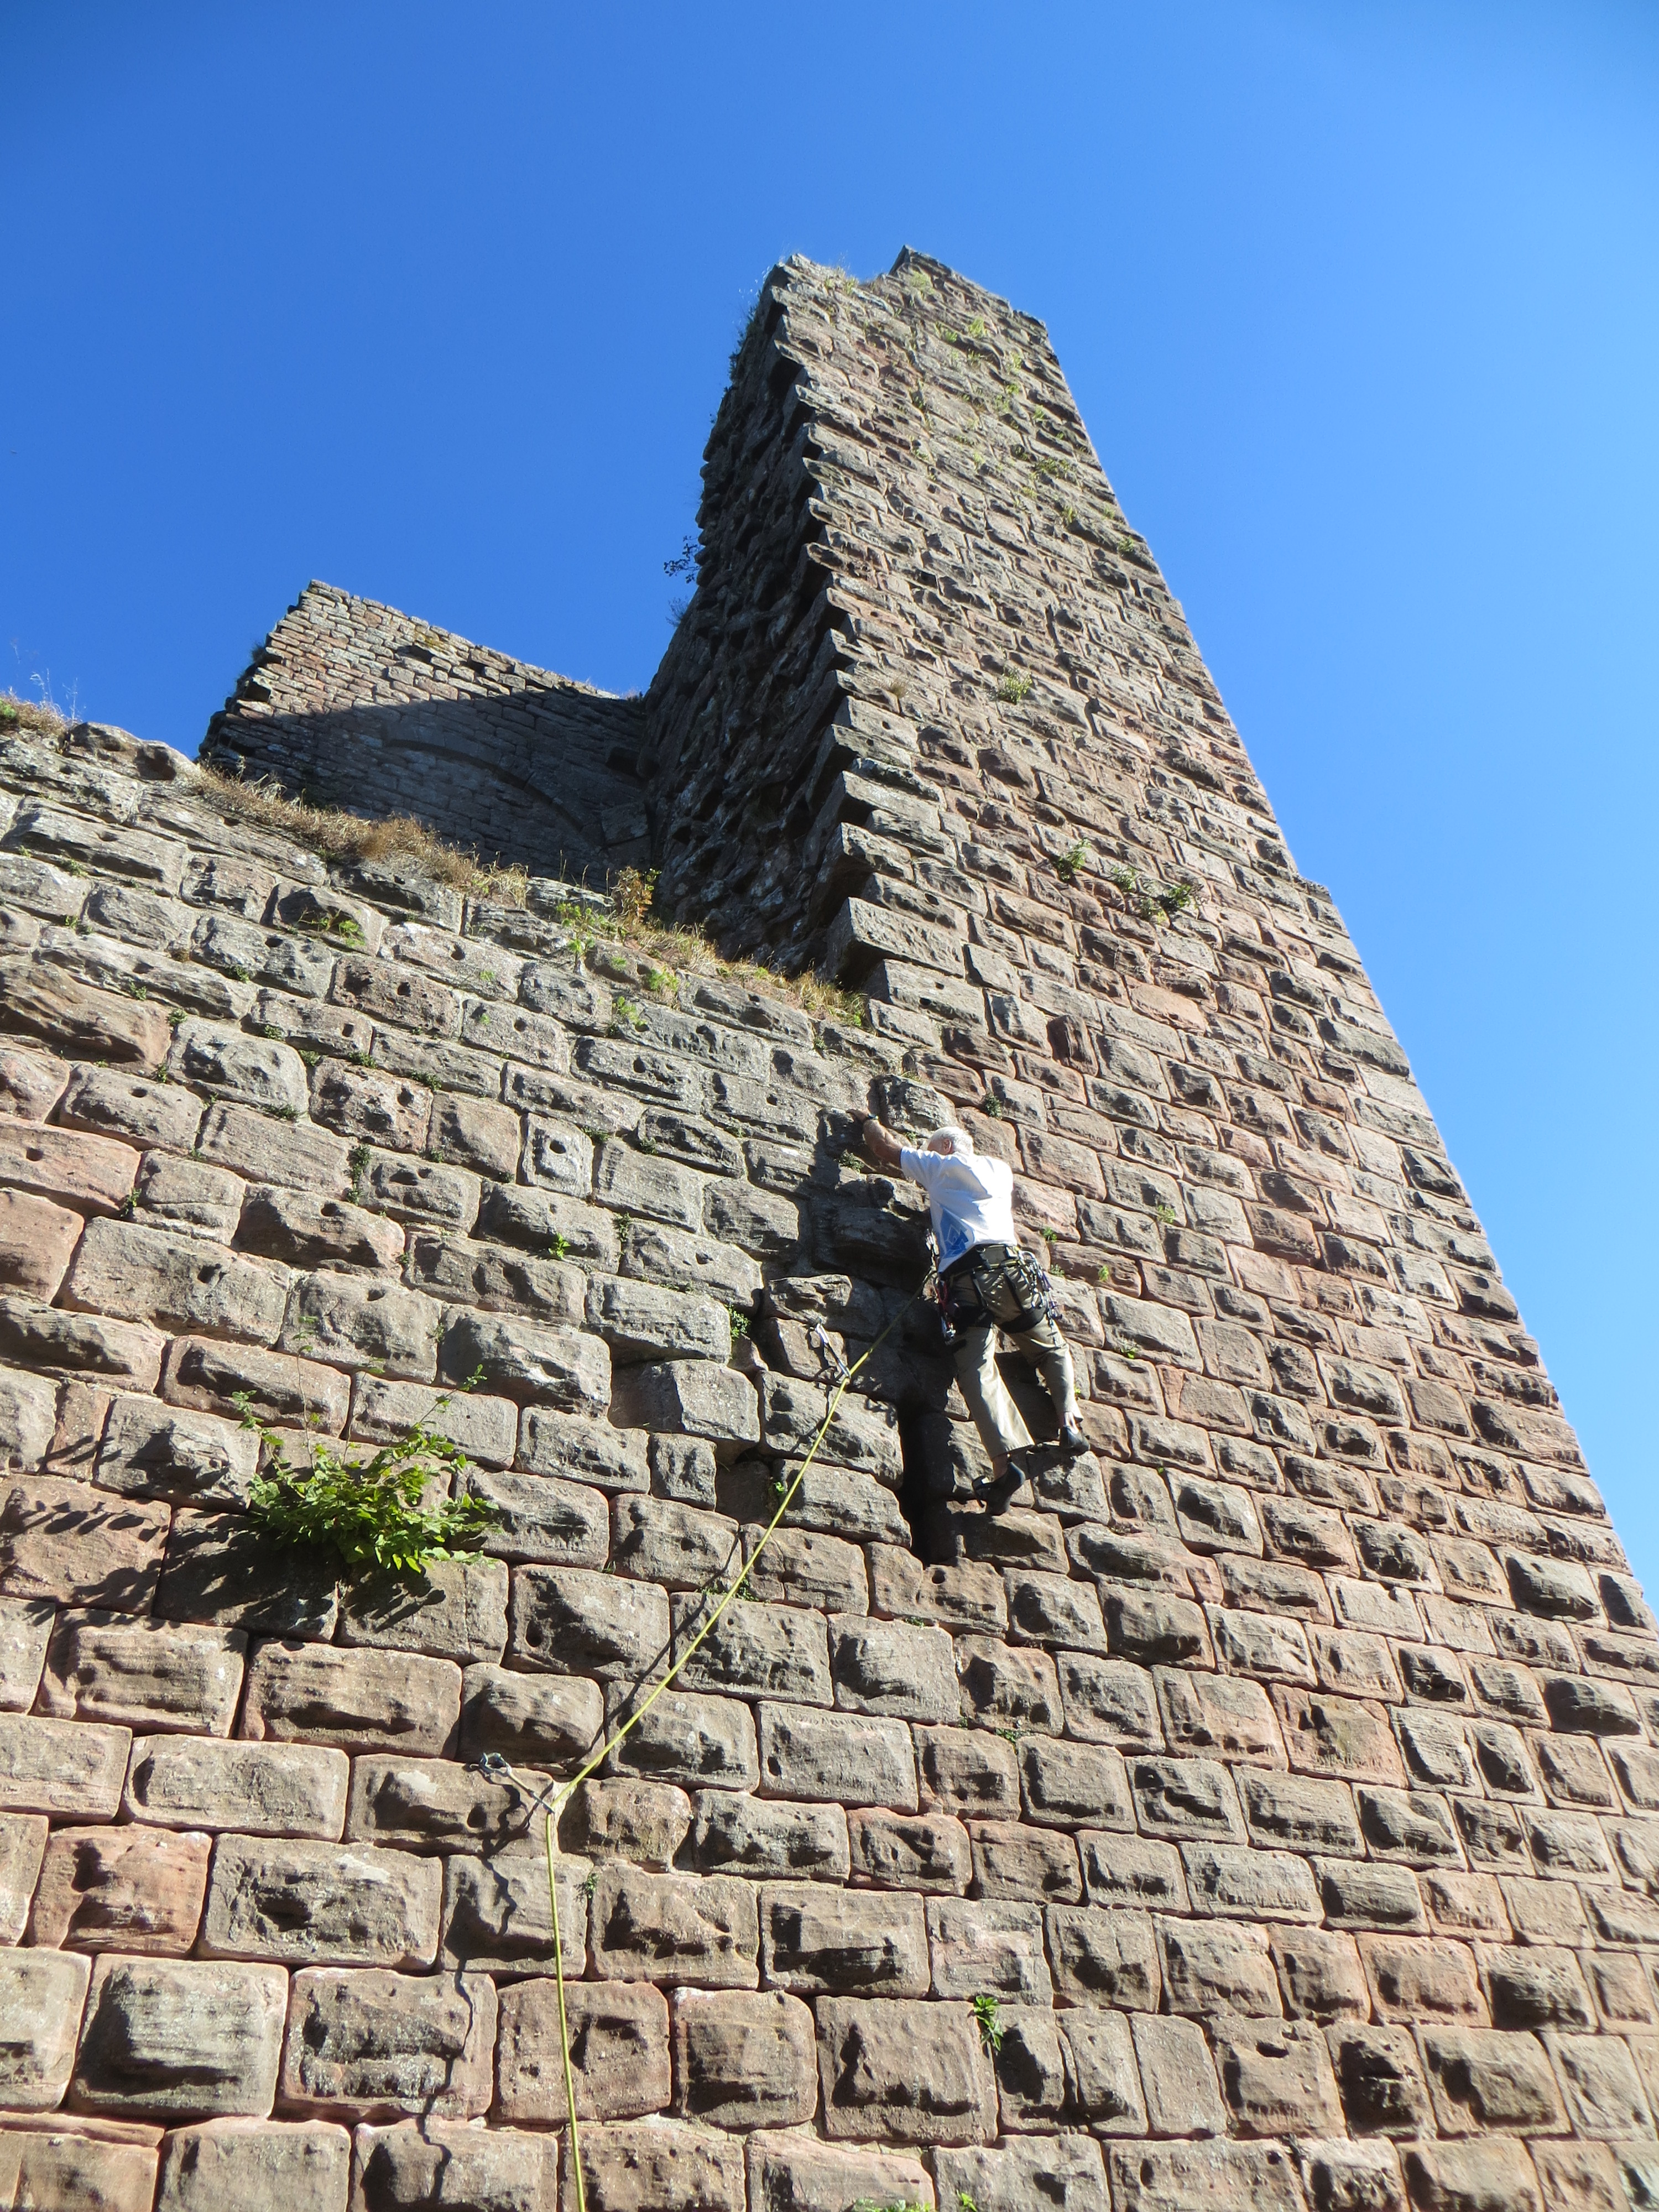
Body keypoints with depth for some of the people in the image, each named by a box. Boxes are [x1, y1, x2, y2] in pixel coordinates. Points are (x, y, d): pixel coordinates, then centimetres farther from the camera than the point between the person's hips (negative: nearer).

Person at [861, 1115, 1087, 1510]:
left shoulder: (942, 1166, 18)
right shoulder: (1001, 1170, 28)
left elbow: (885, 1148, 28)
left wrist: (870, 1122, 46)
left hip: (965, 1279, -3)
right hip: (1011, 1266, 3)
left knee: (977, 1369, -13)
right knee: (1053, 1351, 22)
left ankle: (1005, 1459, -32)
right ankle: (1069, 1422, 0)